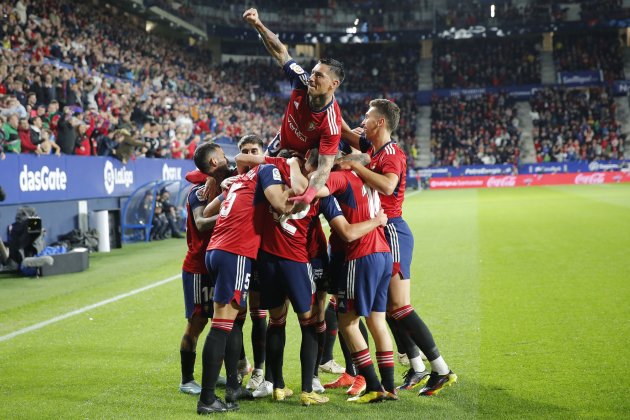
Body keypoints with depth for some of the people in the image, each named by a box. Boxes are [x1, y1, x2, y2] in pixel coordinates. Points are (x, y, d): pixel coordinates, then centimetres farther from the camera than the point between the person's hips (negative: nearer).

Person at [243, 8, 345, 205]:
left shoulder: (331, 122, -39)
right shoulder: (302, 84, -26)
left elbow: (324, 167, -43)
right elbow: (281, 52, -17)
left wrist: (309, 194, -62)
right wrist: (258, 25, -28)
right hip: (281, 148, 5)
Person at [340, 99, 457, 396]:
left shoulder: (391, 153, -14)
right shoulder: (374, 149, 12)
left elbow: (387, 185, -34)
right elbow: (349, 136, 29)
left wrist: (355, 166, -26)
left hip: (392, 231, -9)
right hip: (381, 233, 9)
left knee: (400, 307, -11)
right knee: (391, 307, 10)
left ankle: (442, 370, -7)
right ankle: (417, 369, 16)